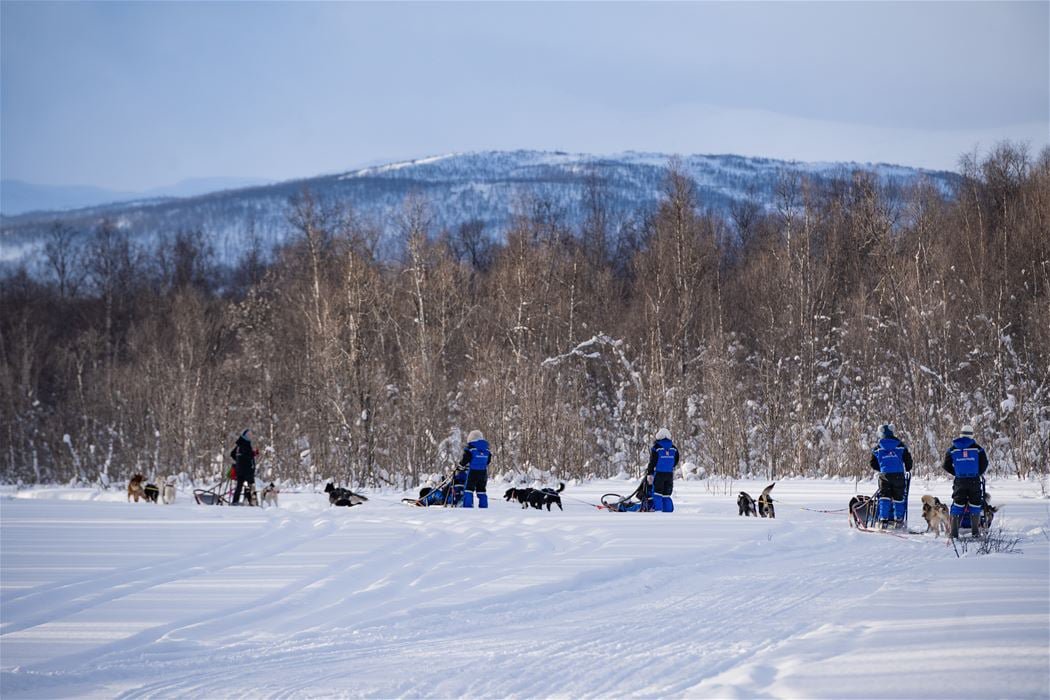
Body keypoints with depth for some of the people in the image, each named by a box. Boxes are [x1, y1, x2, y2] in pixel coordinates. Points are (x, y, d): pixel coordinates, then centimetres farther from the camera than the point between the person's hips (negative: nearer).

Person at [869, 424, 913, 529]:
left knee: (884, 497, 4)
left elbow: (873, 464, 9)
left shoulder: (877, 448, 3)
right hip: (899, 475, 0)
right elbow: (908, 460, 4)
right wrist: (907, 469, 24)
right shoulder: (900, 446, 2)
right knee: (898, 497, 11)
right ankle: (898, 520, 13)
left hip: (885, 476, 0)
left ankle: (883, 520, -6)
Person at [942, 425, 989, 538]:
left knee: (958, 504, 7)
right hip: (974, 481, -1)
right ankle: (975, 531, 7)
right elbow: (984, 463, -3)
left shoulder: (953, 449, 5)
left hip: (960, 481, 1)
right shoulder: (977, 448, -1)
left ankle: (954, 532, 2)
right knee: (975, 504, 9)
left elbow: (946, 465, 6)